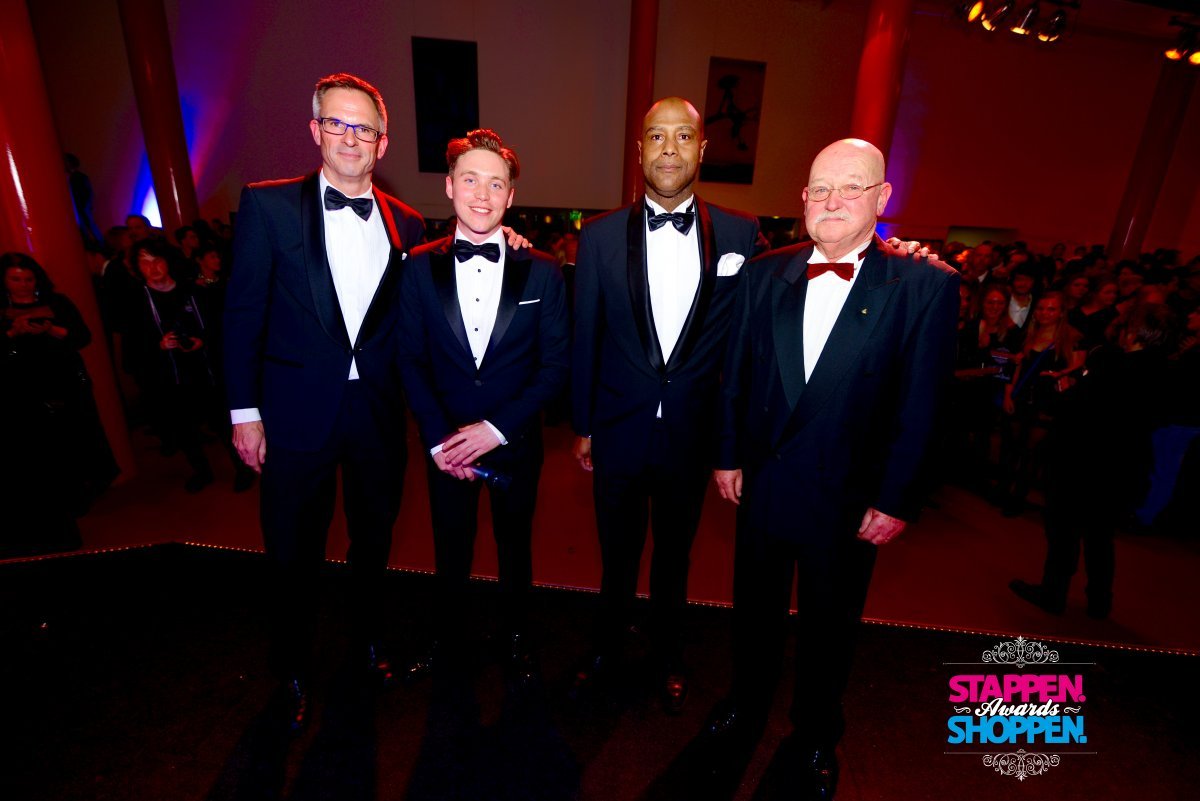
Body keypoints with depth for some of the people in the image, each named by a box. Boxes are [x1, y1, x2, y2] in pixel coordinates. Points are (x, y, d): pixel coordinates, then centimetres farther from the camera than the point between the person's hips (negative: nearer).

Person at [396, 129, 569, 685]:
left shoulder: (541, 272, -8)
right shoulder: (419, 268, -4)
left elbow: (556, 362, -8)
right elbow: (411, 361, -2)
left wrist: (498, 427, -16)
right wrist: (437, 439, -12)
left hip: (516, 442, 0)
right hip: (446, 443, 1)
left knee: (515, 546, 19)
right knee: (451, 551, 18)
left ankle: (517, 638, 45)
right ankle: (447, 638, 46)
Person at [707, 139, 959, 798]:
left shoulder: (928, 286, -8)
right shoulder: (765, 273, 0)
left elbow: (920, 406, -8)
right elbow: (736, 373, 3)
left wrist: (895, 500, -8)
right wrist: (729, 455, 3)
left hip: (848, 498, -1)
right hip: (762, 484, 2)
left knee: (830, 627, 19)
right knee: (755, 610, 21)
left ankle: (816, 738, 45)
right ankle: (746, 707, 47)